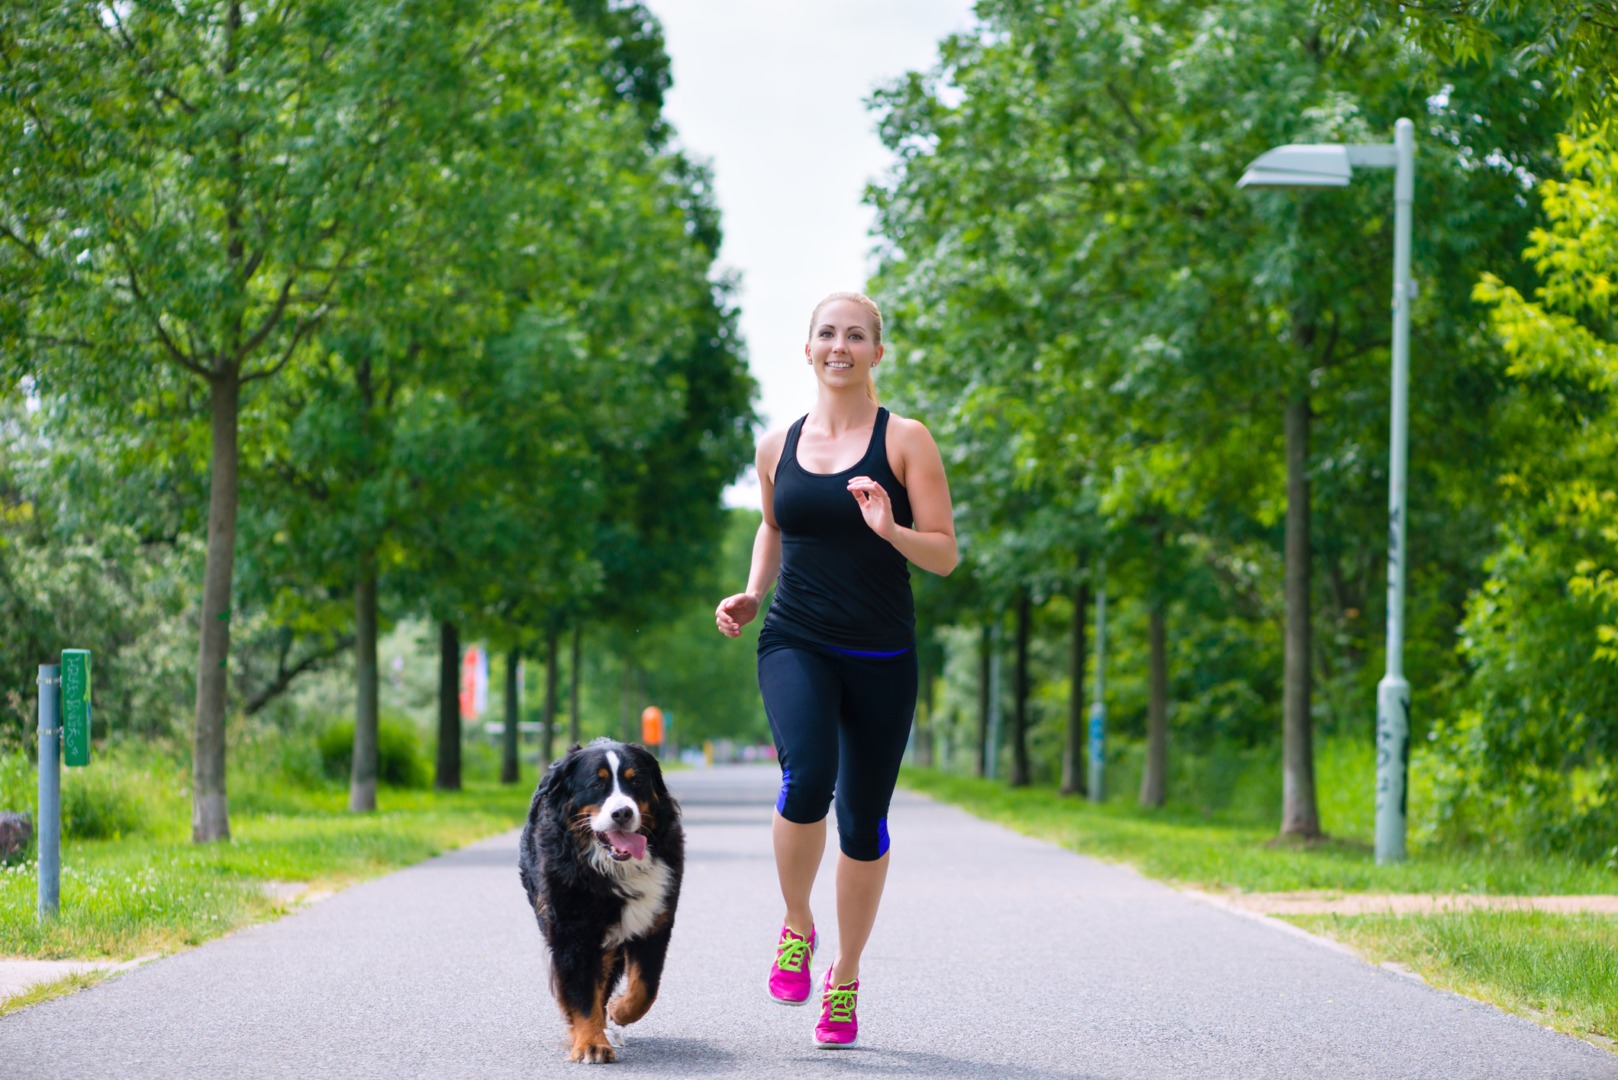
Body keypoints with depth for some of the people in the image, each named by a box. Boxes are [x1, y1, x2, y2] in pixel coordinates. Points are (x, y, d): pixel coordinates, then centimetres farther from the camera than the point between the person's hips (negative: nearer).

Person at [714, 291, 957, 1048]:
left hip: (880, 657, -1)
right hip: (795, 645, 1)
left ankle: (844, 979, 23)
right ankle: (796, 925, 0)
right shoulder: (778, 447, 10)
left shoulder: (904, 441, 0)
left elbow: (945, 555, -2)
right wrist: (751, 596, 11)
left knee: (863, 820, 4)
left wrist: (889, 529, -20)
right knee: (806, 777, -26)